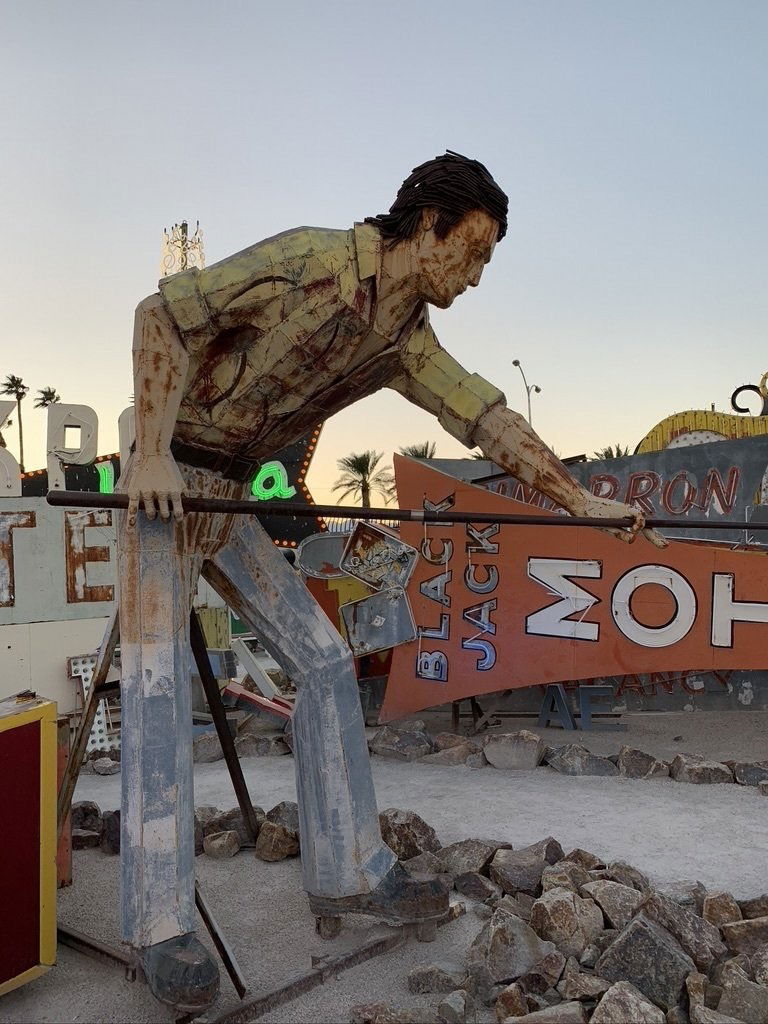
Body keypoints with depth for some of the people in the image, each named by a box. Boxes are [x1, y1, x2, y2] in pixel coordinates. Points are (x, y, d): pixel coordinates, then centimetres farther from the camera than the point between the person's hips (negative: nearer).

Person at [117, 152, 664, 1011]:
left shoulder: (406, 337, 6)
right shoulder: (308, 261, -17)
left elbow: (484, 416, 5)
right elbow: (165, 313, -17)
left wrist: (581, 500, 3)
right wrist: (153, 454, -24)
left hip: (229, 501, 8)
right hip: (165, 484, -7)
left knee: (322, 661, 3)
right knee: (158, 682, -11)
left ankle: (347, 874, 13)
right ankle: (161, 926, -3)